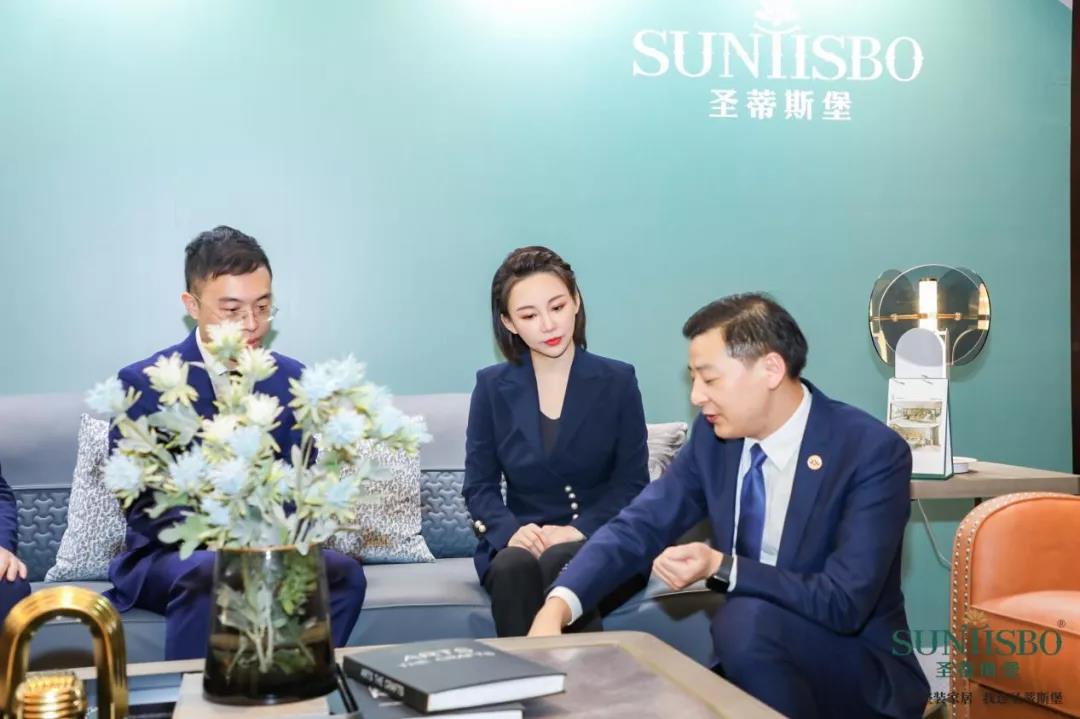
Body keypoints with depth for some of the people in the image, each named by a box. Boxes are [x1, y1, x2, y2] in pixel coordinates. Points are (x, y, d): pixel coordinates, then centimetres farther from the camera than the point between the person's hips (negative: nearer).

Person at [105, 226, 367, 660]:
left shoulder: (293, 379, 6)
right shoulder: (144, 383, -5)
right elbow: (144, 507, -9)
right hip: (172, 553, -3)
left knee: (343, 572, -26)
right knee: (208, 572, -36)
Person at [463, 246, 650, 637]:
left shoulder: (617, 381, 3)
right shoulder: (492, 386, 6)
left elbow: (632, 483, 0)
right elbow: (479, 486, 6)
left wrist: (579, 531, -18)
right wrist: (512, 531, -16)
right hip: (523, 544, 1)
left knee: (561, 562, -35)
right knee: (514, 566, -33)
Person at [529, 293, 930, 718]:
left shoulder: (873, 451, -19)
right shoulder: (715, 435, -3)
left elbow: (843, 603, -23)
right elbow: (639, 525, -8)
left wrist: (721, 568, -31)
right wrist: (556, 607, -24)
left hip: (864, 674, -4)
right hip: (754, 669, 4)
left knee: (746, 620, -32)